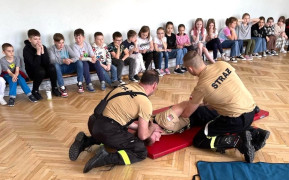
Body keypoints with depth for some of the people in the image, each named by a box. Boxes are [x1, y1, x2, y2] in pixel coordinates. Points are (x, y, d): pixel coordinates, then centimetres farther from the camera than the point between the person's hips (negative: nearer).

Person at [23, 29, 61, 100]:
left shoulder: (43, 47, -4)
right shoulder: (26, 49, -16)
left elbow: (47, 63, -14)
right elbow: (34, 65, -26)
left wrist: (42, 51, -24)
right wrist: (38, 52, -28)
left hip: (44, 70, 4)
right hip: (33, 72, -3)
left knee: (52, 67, -27)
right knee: (40, 71, -35)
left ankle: (54, 88, -8)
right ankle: (35, 91, -14)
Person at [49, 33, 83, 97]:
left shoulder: (66, 47, 0)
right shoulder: (51, 49, -7)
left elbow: (75, 57, -7)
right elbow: (52, 60, -25)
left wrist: (70, 60, -32)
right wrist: (63, 60, -42)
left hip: (68, 67, 3)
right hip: (59, 68, -2)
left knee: (79, 62, -21)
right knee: (55, 65, -37)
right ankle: (62, 87, -35)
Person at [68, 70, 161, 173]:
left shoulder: (126, 87, 13)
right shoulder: (145, 103, -7)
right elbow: (143, 136, -4)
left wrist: (139, 127, 25)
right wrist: (153, 127, 16)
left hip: (94, 123, 8)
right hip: (107, 131, -8)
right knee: (141, 152, 5)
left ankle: (85, 142, 19)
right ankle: (105, 158, -12)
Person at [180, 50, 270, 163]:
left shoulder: (201, 87, -15)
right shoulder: (222, 64, -1)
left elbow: (186, 114, -3)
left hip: (238, 118, -7)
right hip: (250, 109, 7)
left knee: (199, 141, 3)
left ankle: (239, 141, -10)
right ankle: (254, 133, 16)